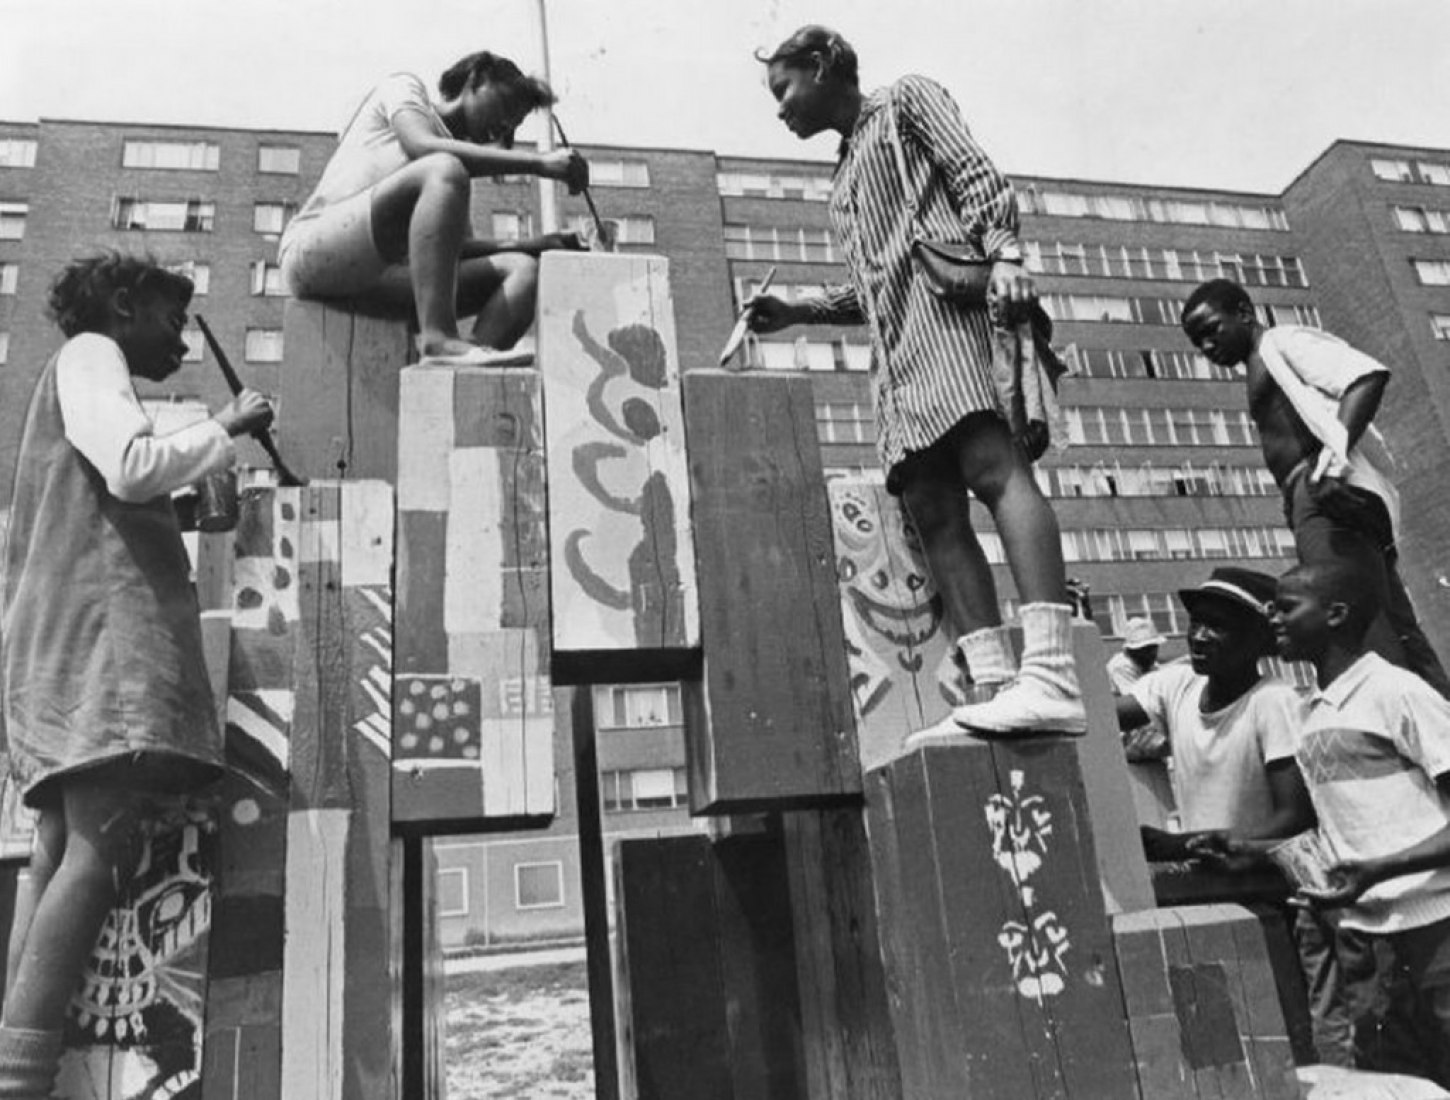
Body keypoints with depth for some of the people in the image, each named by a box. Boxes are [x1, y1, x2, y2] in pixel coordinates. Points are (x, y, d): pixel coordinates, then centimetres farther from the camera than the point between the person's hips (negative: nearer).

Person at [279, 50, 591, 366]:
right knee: (443, 170, -29)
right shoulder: (404, 87, 10)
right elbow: (421, 147, -14)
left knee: (522, 269, -10)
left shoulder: (454, 146, 27)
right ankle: (438, 338, -40)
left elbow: (455, 246, 15)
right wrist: (537, 163, -17)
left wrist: (539, 245, 1)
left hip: (380, 278, 7)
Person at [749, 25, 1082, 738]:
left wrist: (1004, 254, -17)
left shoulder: (905, 100, 16)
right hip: (893, 346, 8)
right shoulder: (845, 181, 34)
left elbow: (977, 175, 0)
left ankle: (1052, 678, -34)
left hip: (939, 295, -7)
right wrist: (794, 311, 20)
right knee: (932, 512, -8)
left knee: (993, 466, -24)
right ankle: (996, 687, -14)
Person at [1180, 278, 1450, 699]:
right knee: (1395, 630, 7)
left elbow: (1368, 375, -14)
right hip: (1318, 500, 10)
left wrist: (1337, 448, -28)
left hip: (1328, 494, -10)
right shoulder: (1262, 368, 30)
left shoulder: (1282, 341, 3)